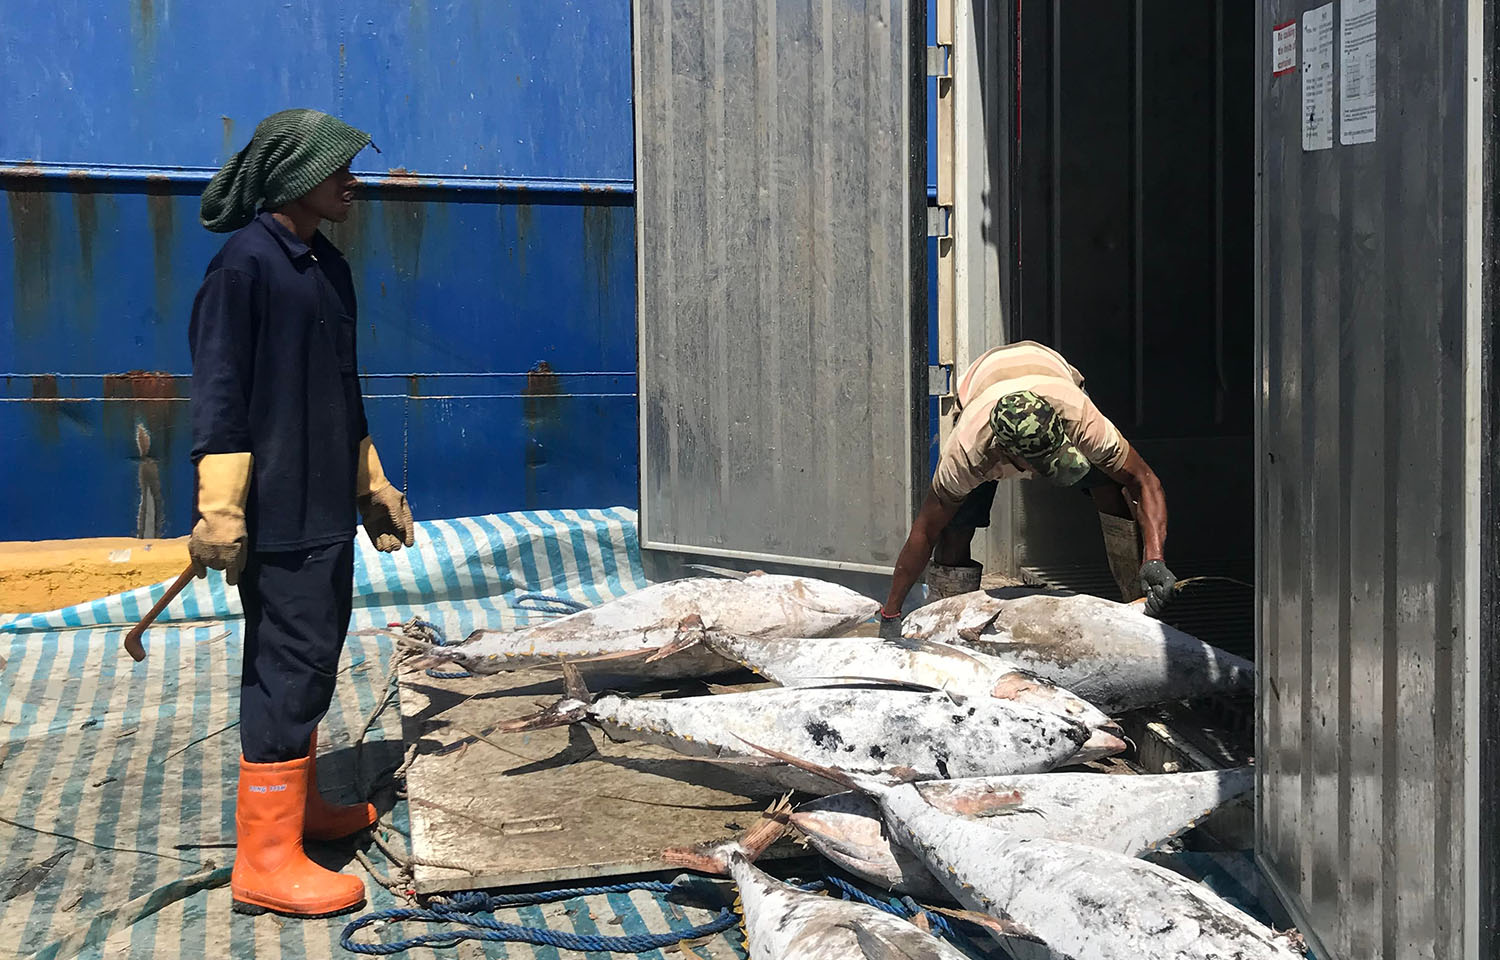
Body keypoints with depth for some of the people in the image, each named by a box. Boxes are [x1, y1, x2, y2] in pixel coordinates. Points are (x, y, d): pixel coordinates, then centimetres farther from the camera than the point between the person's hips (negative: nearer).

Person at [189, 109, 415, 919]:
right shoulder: (245, 265, -12)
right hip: (277, 514, -9)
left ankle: (299, 802, 31)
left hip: (328, 508, 9)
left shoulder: (328, 268, 15)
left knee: (311, 658, 16)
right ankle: (266, 857, -3)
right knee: (291, 664, -9)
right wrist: (219, 510, -21)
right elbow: (219, 392, -16)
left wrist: (373, 485, 24)